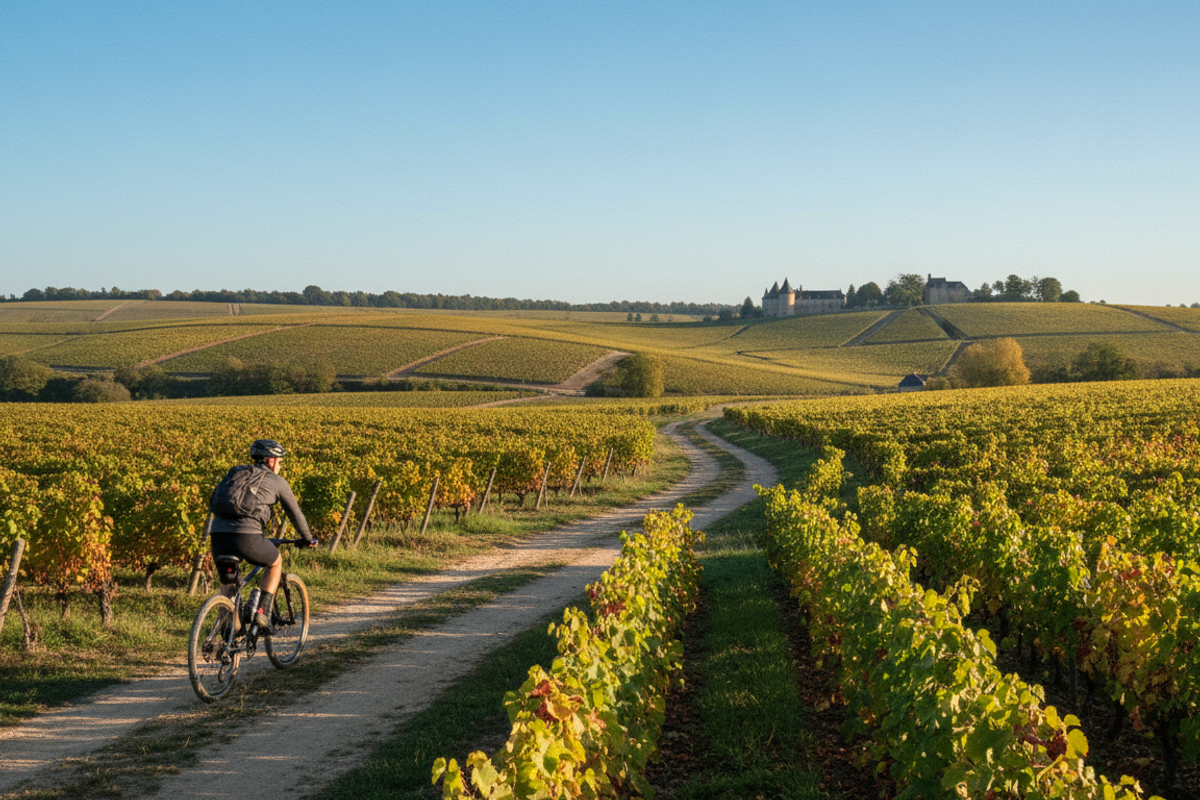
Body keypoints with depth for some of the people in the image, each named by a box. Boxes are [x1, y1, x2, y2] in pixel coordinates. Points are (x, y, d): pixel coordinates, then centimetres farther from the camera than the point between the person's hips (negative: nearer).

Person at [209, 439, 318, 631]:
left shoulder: (234, 473, 27)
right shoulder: (276, 481, 15)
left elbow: (213, 503, 34)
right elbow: (295, 513, 23)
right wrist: (308, 539, 38)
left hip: (218, 535, 4)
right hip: (247, 536, -4)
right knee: (275, 562, 26)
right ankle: (263, 612, 12)